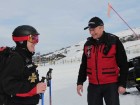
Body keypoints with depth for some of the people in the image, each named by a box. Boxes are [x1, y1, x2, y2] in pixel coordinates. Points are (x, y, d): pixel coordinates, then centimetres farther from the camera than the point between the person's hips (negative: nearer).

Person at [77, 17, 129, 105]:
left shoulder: (114, 41, -7)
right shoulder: (88, 44, 7)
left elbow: (123, 64, -6)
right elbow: (84, 65, 14)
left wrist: (122, 84, -9)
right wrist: (80, 82, 10)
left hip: (111, 85, -4)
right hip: (93, 85, 5)